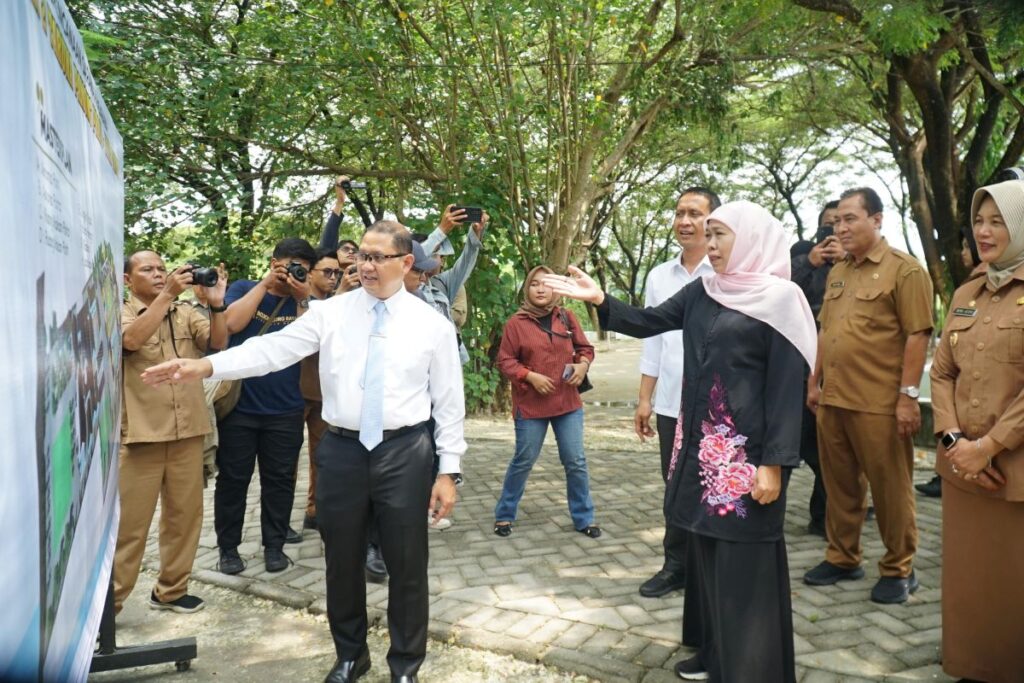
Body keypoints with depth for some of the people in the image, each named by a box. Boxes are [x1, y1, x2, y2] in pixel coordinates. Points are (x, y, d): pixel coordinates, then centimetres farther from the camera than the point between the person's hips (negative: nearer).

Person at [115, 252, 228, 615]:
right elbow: (132, 339, -21)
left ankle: (170, 590, 27)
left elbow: (218, 342, -2)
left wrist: (216, 303, -17)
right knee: (129, 522, 2)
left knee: (185, 515, 12)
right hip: (141, 433, -4)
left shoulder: (186, 312, 11)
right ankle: (109, 599, 15)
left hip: (187, 432, 4)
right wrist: (167, 294, -25)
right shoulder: (120, 313, 1)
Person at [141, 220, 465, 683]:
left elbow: (448, 402, 0)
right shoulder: (330, 313, 1)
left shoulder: (432, 324, -2)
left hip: (404, 453, -1)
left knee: (406, 564, 8)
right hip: (342, 449, 2)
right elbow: (274, 349, -8)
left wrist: (448, 471, -3)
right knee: (342, 561, 15)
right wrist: (205, 366, -23)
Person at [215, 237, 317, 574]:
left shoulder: (303, 302, 7)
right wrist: (265, 284, -13)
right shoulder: (243, 288, 3)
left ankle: (274, 545, 22)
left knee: (279, 479, 9)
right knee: (233, 478, 7)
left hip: (285, 410, 2)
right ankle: (228, 547, 21)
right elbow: (232, 323, -16)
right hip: (239, 406, -1)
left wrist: (302, 298, -13)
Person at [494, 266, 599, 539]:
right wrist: (530, 376, -16)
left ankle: (583, 518, 21)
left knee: (576, 462, 6)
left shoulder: (567, 317, 3)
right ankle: (504, 515, 25)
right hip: (530, 404, -3)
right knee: (524, 461, 7)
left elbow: (585, 347, 11)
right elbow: (504, 361, -3)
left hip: (568, 402, 3)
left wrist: (583, 364, -9)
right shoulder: (516, 322, -5)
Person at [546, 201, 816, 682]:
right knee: (707, 551, 16)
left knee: (745, 563, 1)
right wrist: (598, 299, -5)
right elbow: (648, 323, 10)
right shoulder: (700, 293, 10)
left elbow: (785, 386, -13)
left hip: (746, 451, -6)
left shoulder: (779, 299, -9)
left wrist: (774, 462, -17)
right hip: (702, 445, 7)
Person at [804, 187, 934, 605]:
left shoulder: (903, 270, -6)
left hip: (879, 405, -6)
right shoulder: (837, 273, 15)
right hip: (832, 399, 7)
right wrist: (815, 381, 17)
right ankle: (842, 558, 28)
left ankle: (899, 570, 20)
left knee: (890, 489, 5)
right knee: (840, 485, 15)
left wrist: (908, 396, -15)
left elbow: (918, 335, -11)